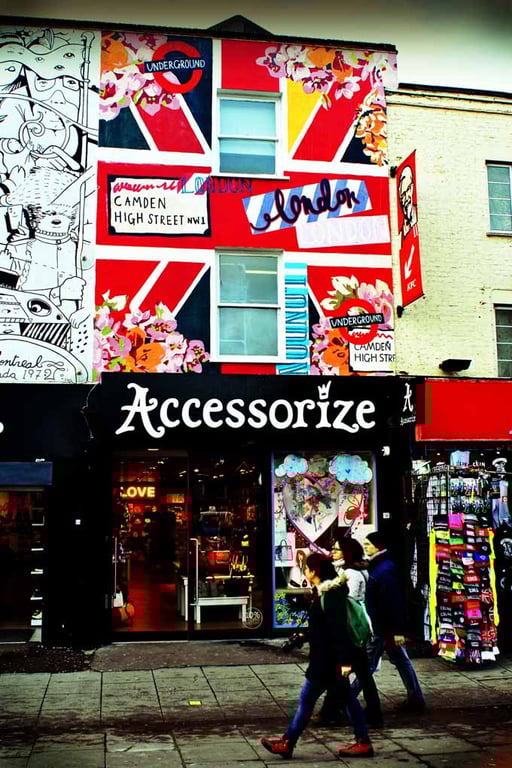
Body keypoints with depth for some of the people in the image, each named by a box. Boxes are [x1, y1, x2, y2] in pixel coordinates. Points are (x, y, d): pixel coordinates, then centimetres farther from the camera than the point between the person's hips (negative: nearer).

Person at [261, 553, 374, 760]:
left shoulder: (329, 595, -21)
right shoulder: (323, 592, 9)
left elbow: (340, 629, -24)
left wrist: (344, 660, -25)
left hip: (326, 660, -10)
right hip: (332, 659, 10)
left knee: (306, 699, 0)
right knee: (346, 698, 13)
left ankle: (287, 743, 10)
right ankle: (363, 742, 18)